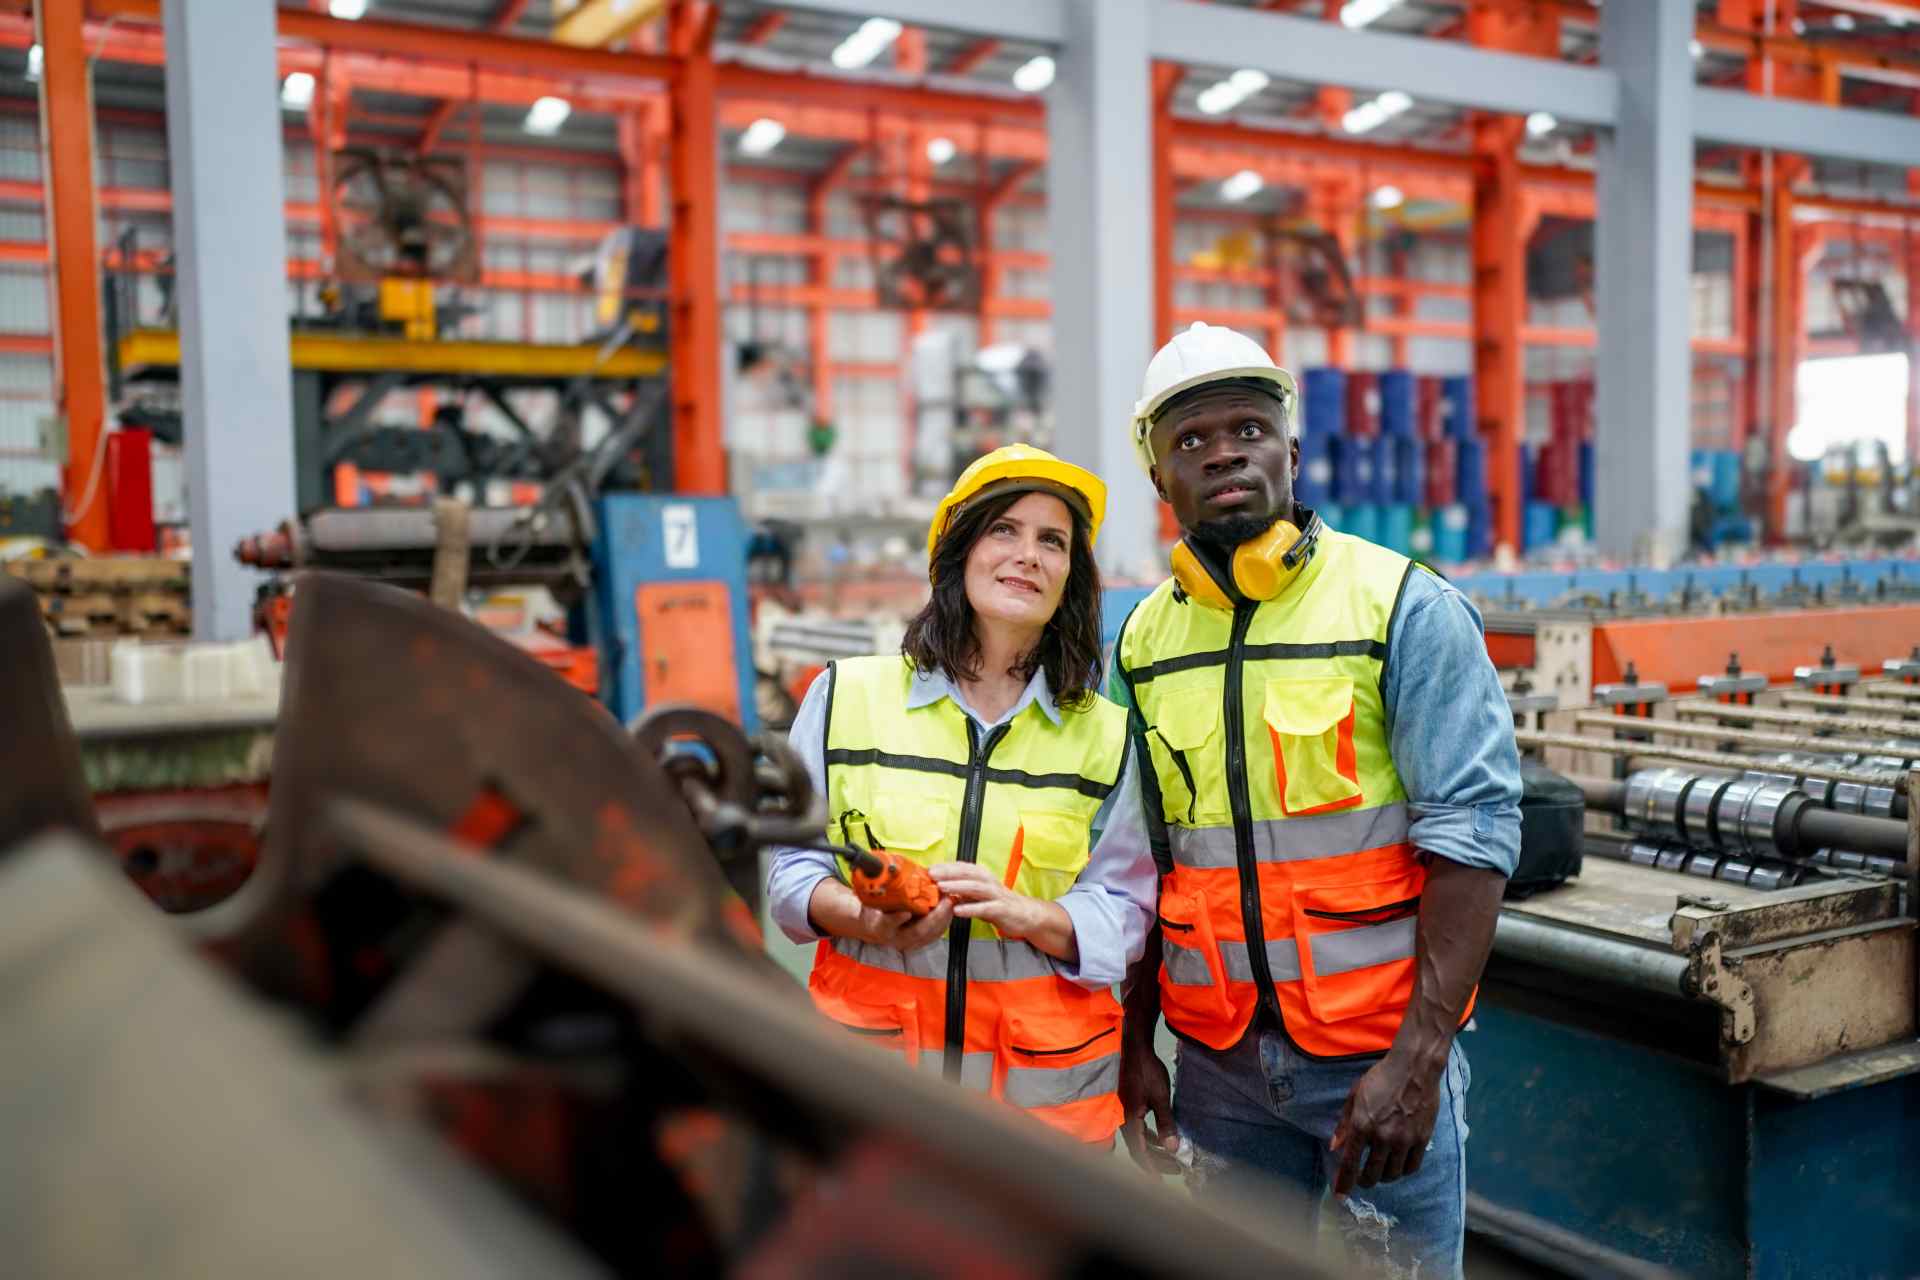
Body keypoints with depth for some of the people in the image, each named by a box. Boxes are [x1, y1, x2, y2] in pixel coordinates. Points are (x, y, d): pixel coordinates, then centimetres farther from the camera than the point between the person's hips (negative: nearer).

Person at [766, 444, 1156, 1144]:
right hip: (871, 1057, -1)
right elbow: (793, 861, 4)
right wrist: (864, 918, -17)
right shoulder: (848, 694, 1)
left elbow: (1123, 915, 0)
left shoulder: (1104, 735, 4)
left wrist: (1023, 913, -20)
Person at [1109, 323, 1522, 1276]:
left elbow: (1472, 831, -12)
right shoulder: (1143, 640, 5)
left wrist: (1418, 1056, -18)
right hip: (1218, 1057, 4)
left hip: (1381, 1050, -4)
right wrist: (1134, 1044, 9)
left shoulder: (1407, 609, -8)